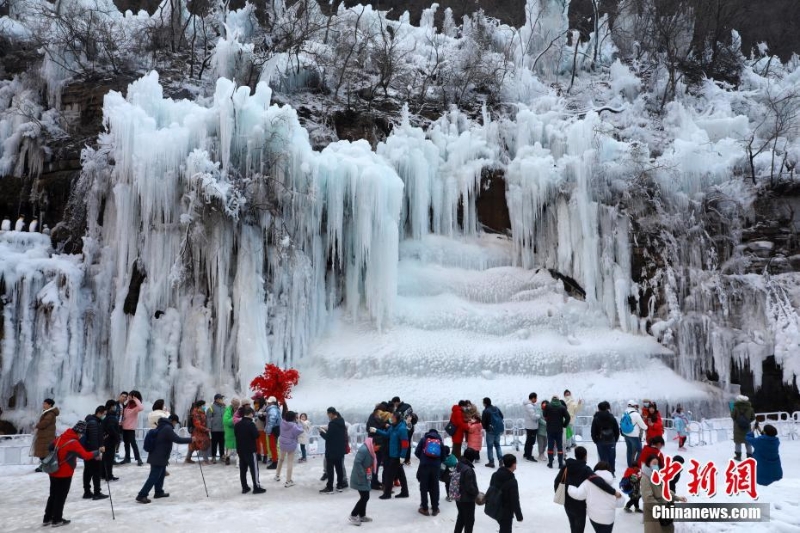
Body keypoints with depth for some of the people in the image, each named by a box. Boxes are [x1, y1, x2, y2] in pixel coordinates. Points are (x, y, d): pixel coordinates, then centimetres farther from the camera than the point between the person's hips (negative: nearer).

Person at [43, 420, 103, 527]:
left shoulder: (60, 437, 1)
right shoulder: (74, 443, -22)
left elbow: (51, 448, 14)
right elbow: (85, 455, -25)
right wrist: (98, 452, -14)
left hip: (54, 472, 7)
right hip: (64, 474, -7)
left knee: (53, 495, 19)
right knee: (61, 497, 7)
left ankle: (47, 518, 27)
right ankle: (57, 520, 17)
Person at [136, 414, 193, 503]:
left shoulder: (161, 426, 11)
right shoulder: (168, 428, -19)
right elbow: (178, 440, -23)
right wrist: (191, 439, -14)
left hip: (156, 456, 10)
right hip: (159, 457, -10)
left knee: (161, 474, 19)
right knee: (154, 477, -6)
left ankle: (159, 492, 29)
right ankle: (141, 495, -6)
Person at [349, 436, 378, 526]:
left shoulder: (369, 450, 6)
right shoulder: (364, 450, -25)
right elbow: (357, 463, -29)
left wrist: (369, 476, 8)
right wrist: (363, 476, -24)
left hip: (365, 478, 10)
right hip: (360, 479, -10)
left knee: (365, 497, 16)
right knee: (365, 497, -5)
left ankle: (362, 516, 29)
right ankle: (353, 515, 5)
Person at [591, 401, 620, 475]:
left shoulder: (596, 419, -4)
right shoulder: (612, 418, 0)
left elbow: (593, 432, -3)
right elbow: (617, 431, 3)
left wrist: (596, 441, 10)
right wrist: (615, 440, 14)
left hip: (600, 442, -1)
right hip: (611, 442, 1)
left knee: (603, 459, 3)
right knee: (611, 459, 11)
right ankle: (611, 473, 18)